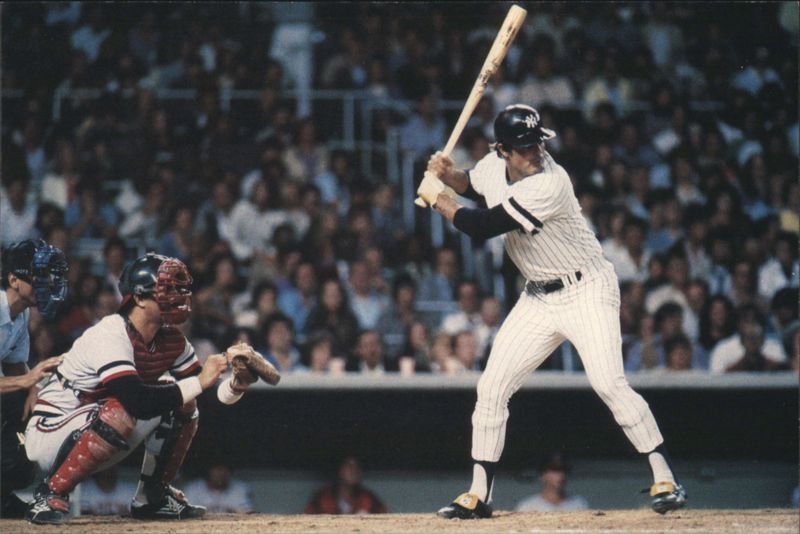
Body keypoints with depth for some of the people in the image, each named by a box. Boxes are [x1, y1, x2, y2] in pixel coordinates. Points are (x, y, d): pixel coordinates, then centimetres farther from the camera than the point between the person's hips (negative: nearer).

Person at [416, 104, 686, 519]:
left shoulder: (549, 185, -27)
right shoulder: (494, 167, -3)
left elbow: (482, 226, -26)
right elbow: (472, 184, 23)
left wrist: (436, 198, -11)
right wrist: (447, 176, 0)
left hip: (586, 290, -7)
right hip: (538, 298, 7)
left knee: (608, 383, -23)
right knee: (491, 388, 3)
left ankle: (664, 479, -15)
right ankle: (478, 495, 13)